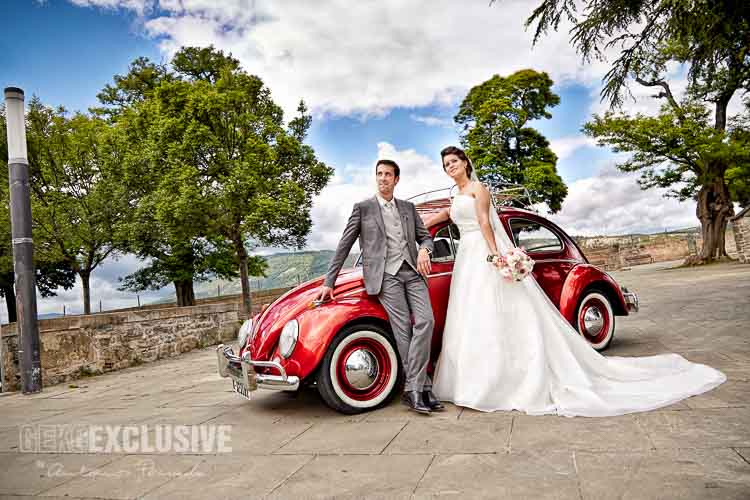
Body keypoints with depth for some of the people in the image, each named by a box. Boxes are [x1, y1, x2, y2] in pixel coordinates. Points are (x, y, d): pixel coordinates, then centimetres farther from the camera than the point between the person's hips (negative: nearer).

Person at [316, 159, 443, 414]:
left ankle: (412, 389, -11)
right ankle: (423, 388, -5)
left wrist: (424, 250, -5)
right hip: (384, 275, -3)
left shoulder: (408, 207, 20)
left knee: (425, 321, -16)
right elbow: (344, 246, 7)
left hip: (413, 272, 3)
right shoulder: (363, 207, 8)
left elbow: (425, 236, 21)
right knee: (404, 329, -13)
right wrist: (328, 282, 4)